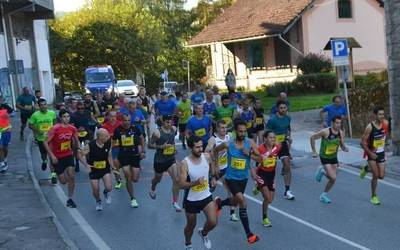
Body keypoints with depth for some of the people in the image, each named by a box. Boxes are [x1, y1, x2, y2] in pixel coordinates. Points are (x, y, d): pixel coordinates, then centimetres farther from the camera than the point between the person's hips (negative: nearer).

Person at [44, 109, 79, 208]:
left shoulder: (72, 128, -4)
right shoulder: (55, 129, -18)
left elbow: (76, 141, 13)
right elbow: (45, 142, -16)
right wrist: (52, 156, -20)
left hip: (68, 155, 3)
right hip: (57, 157, -3)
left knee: (71, 176, -11)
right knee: (63, 181, 0)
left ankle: (70, 199, 4)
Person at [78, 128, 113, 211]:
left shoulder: (108, 144, -13)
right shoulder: (90, 146, -23)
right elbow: (80, 154, -10)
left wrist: (111, 165, -7)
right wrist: (87, 165, -19)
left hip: (105, 168, 2)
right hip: (94, 169, -1)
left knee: (109, 188, -15)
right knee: (96, 190, 0)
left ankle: (106, 193, 23)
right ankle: (98, 202, 34)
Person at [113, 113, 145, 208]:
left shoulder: (135, 128, -4)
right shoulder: (118, 130, -6)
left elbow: (142, 138, 10)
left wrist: (143, 151, 6)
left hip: (135, 155, 1)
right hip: (123, 156, -1)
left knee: (135, 179, 0)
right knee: (128, 177, -10)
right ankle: (132, 199, 5)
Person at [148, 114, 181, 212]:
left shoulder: (174, 129, -4)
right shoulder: (157, 132, -20)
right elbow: (150, 145, -15)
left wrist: (174, 147, 8)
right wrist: (161, 146, -27)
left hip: (171, 159, 3)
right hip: (160, 160, -3)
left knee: (176, 180, -12)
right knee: (158, 179, 21)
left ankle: (175, 202, -1)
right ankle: (152, 189, 57)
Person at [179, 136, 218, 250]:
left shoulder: (207, 157, -10)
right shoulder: (185, 163, -22)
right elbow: (181, 185, -23)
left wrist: (213, 178, 6)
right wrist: (195, 182, -37)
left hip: (206, 197, 3)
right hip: (191, 200, -2)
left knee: (213, 222, -12)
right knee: (191, 225, 16)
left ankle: (203, 233, 24)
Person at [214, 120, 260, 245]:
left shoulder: (250, 143, -11)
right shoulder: (228, 144, -16)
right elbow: (215, 151, 2)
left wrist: (249, 154, -23)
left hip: (243, 178, 4)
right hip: (231, 178, -4)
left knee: (235, 202, 22)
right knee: (243, 202, -20)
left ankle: (219, 202, 57)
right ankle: (249, 234, -13)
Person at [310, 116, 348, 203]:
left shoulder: (341, 133, -5)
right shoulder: (325, 131, -20)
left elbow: (342, 145, 4)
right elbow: (312, 138, -11)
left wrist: (345, 148, -20)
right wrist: (314, 151, -10)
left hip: (334, 157, 5)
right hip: (325, 157, -5)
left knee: (332, 178, 8)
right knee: (333, 178, -14)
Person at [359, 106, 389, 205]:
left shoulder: (386, 123, -7)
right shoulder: (370, 127, -21)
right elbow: (362, 142, -17)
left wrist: (383, 145, 13)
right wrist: (370, 153, -18)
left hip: (381, 153, 5)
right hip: (372, 153, -5)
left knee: (381, 176, 4)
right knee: (375, 175, -7)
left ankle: (367, 168, 33)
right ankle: (373, 196, 12)